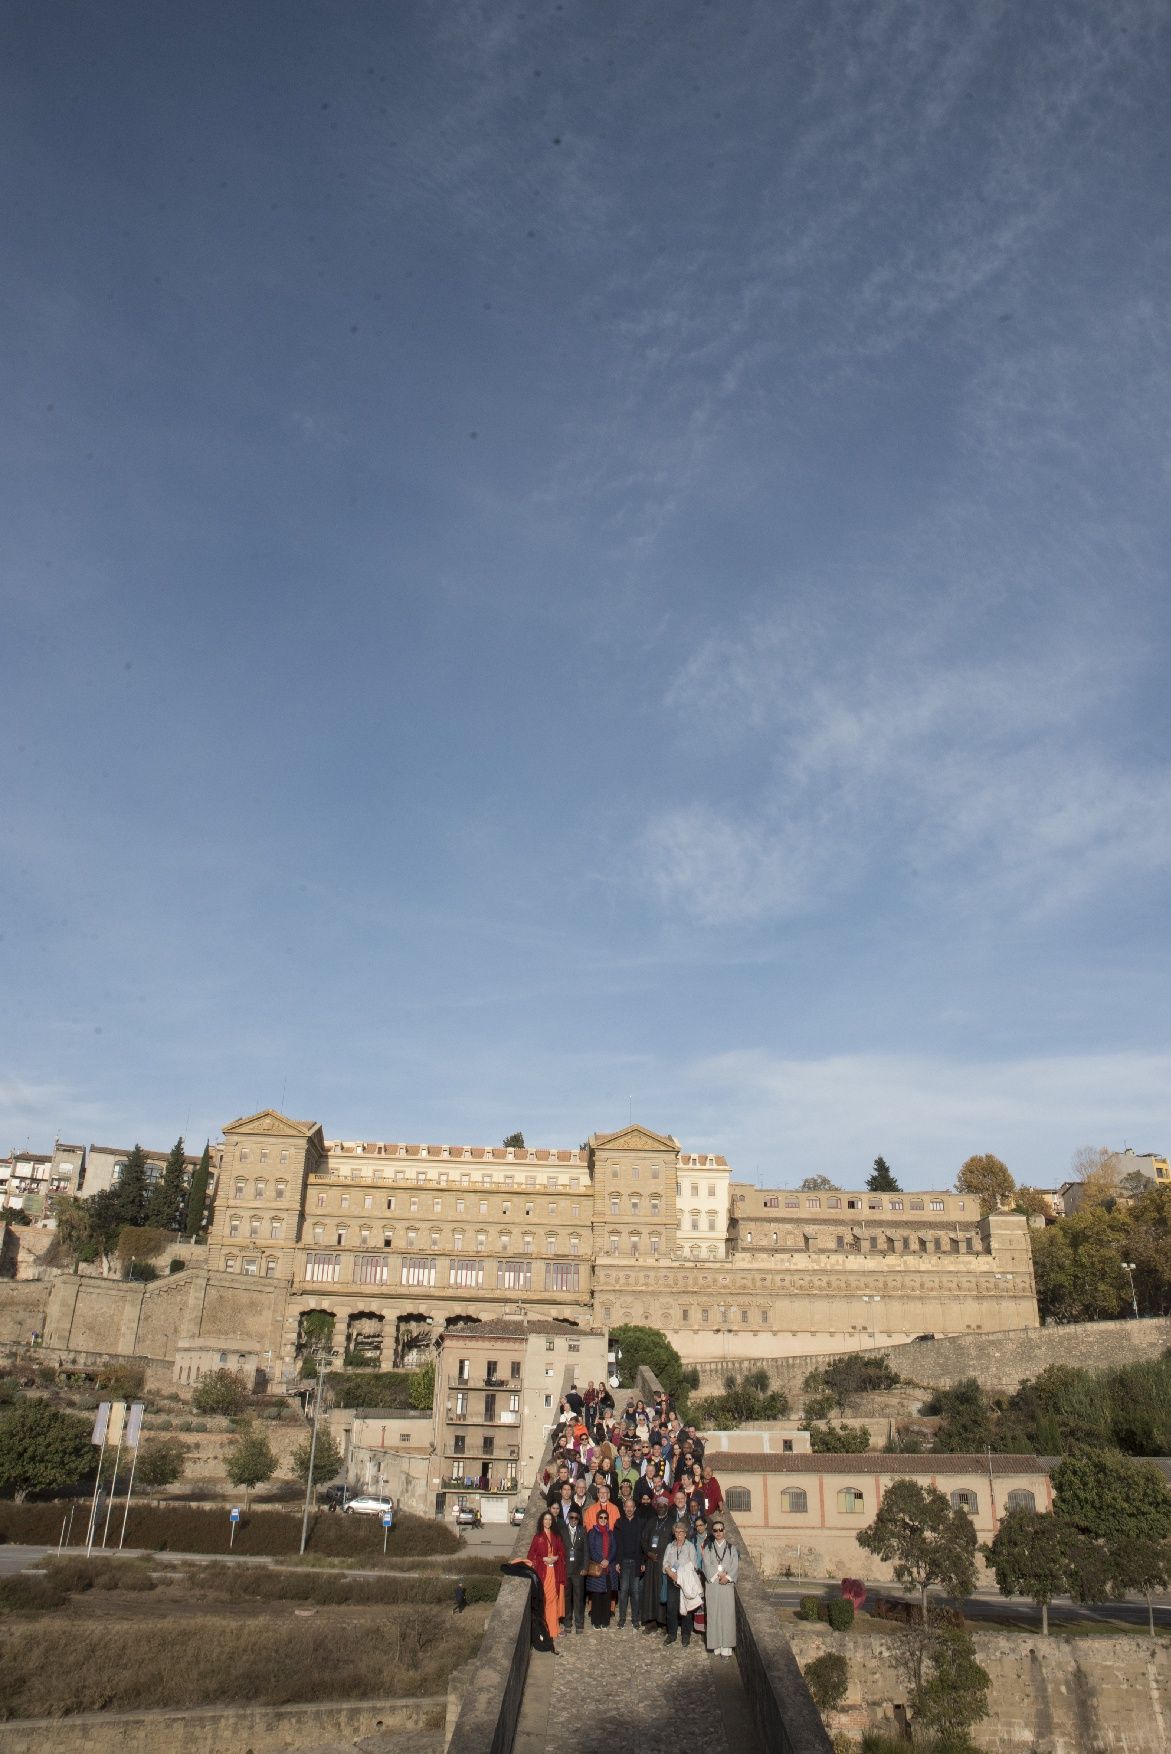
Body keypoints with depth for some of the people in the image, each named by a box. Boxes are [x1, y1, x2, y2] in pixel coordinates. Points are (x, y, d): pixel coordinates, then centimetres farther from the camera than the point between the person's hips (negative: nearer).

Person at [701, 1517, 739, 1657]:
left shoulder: (731, 1547, 10)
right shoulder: (708, 1548, 10)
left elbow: (735, 1566, 1)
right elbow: (707, 1565, 0)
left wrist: (727, 1576, -13)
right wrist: (719, 1573, -11)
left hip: (727, 1584, 0)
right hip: (712, 1584, 0)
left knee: (727, 1613, -5)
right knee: (713, 1613, -3)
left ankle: (726, 1646, -2)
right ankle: (716, 1646, 2)